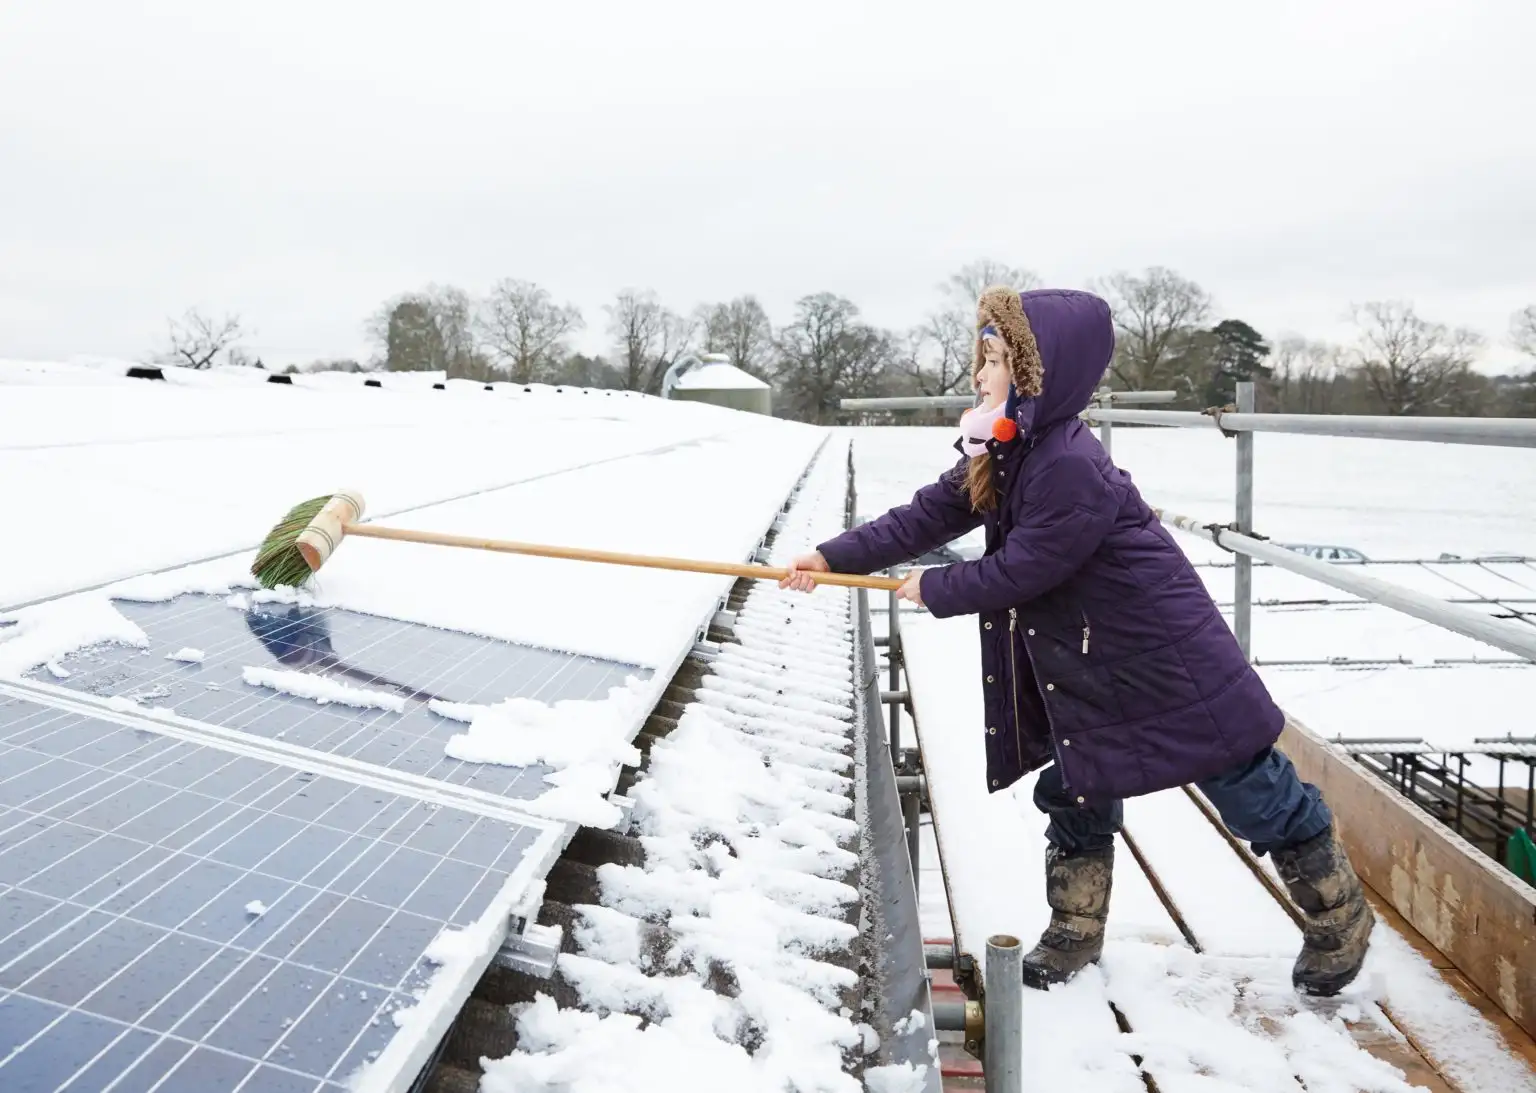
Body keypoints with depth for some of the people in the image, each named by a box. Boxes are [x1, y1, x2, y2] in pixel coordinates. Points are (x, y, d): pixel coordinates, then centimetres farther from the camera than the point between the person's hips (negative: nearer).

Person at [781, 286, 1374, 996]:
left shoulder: (1071, 466, -29)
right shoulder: (1002, 454, 1)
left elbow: (1021, 569, -23)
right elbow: (926, 517, 1)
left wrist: (933, 591, -8)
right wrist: (834, 558, -4)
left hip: (1165, 655, -9)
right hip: (1082, 661, 9)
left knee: (1256, 793, 7)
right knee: (1075, 791, 16)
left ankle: (1340, 919, 30)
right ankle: (1074, 936, 33)